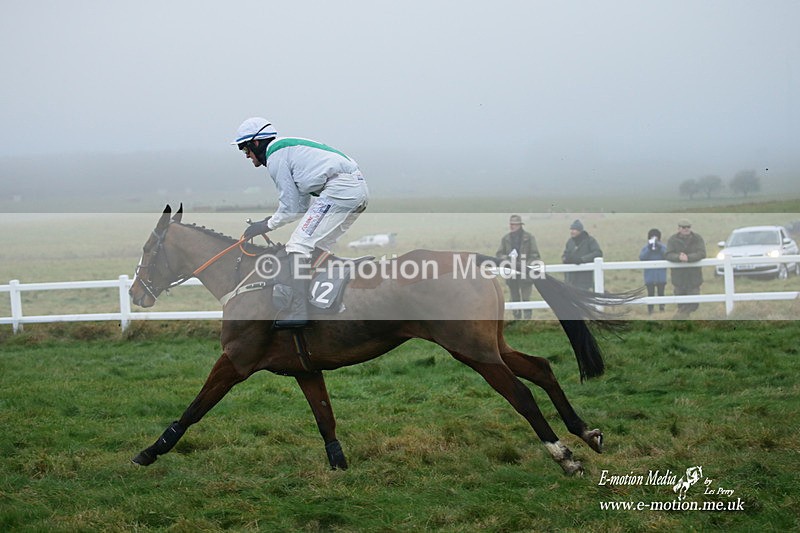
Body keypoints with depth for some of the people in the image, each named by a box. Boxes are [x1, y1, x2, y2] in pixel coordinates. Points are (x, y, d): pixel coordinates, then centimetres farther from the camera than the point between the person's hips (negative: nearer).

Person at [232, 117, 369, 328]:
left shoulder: (275, 156, -1)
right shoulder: (290, 148, 29)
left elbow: (292, 208, -3)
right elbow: (302, 205, 27)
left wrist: (267, 225, 10)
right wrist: (273, 219, 21)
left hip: (340, 189, -10)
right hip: (360, 187, 10)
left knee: (299, 245, -10)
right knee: (317, 247, 19)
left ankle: (297, 312, -19)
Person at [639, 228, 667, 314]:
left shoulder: (663, 247, 2)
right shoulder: (646, 247, 2)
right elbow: (641, 257, -12)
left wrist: (660, 248, -21)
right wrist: (649, 249, -20)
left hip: (661, 275, 0)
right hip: (650, 276, 0)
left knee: (661, 292, 3)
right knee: (650, 293, 0)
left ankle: (661, 309, 10)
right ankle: (650, 310, 5)